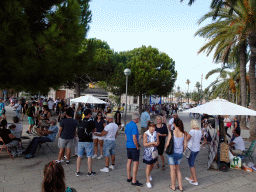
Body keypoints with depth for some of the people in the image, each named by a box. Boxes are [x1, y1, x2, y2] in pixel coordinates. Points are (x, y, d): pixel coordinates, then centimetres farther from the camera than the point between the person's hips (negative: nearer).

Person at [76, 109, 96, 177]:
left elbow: (78, 131, 12)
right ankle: (89, 172, 14)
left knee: (79, 156, 12)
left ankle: (78, 172, 20)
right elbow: (94, 130, 2)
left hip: (80, 141, 5)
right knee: (89, 157, 5)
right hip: (88, 141, -4)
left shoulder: (80, 122, 5)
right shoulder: (91, 121, -9)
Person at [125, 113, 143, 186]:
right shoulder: (134, 126, -20)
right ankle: (134, 181, 5)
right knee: (136, 163, -1)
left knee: (129, 161, 17)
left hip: (128, 146, 9)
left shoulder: (127, 125, 8)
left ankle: (129, 177, 28)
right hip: (134, 147, -9)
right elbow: (134, 138, -23)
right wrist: (137, 147, -13)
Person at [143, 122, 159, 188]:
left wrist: (150, 145, -17)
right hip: (148, 152, -4)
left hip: (154, 151, 4)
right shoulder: (145, 134, -12)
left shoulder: (156, 134, -2)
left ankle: (149, 174, 47)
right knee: (148, 165, 0)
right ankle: (148, 181, 12)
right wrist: (152, 143, -23)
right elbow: (144, 144, -17)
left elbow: (157, 143, -2)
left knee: (152, 165, 17)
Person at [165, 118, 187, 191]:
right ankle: (180, 186, 25)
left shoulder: (171, 132, -17)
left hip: (172, 153, -4)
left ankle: (173, 186, 27)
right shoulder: (183, 133, -4)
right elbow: (185, 145, 0)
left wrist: (166, 148, 5)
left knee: (172, 169, 12)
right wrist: (181, 151, 16)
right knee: (177, 169, 21)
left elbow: (167, 144, -15)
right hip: (180, 154, 4)